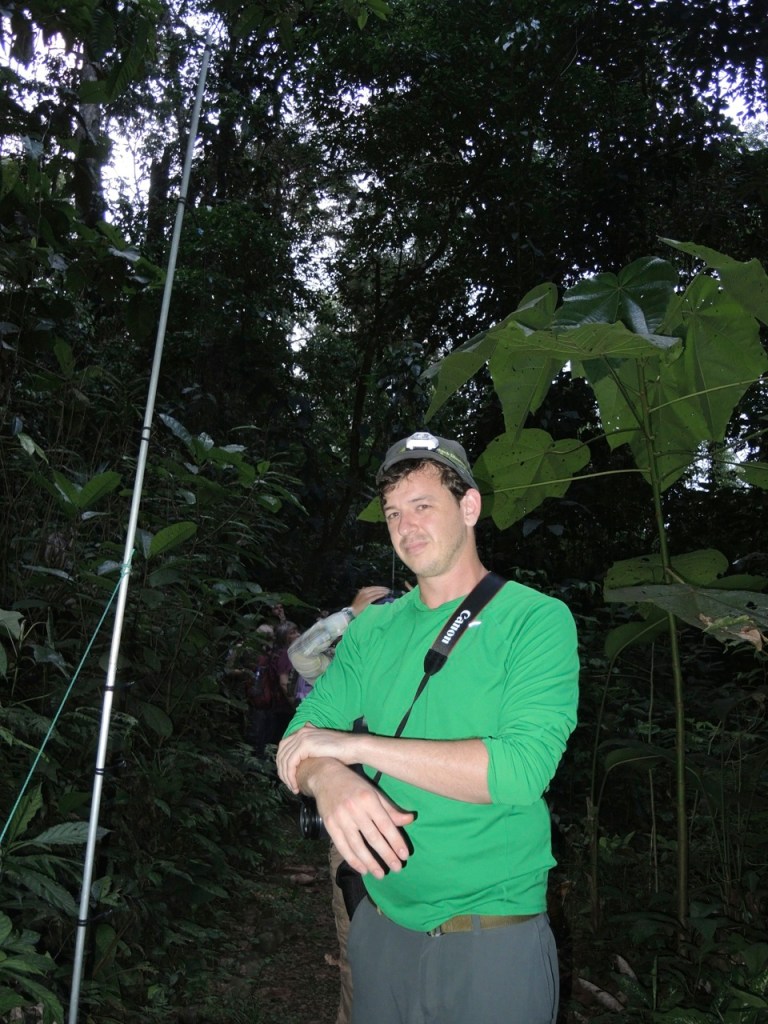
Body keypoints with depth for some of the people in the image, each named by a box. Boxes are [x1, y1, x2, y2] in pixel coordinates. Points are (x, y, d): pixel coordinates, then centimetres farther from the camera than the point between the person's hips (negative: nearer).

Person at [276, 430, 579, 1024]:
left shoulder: (536, 619, -12)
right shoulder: (373, 629, 4)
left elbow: (524, 768, -24)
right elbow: (301, 740, 0)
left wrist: (355, 744, -22)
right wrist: (328, 778, -25)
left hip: (493, 937, -4)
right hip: (381, 924, 5)